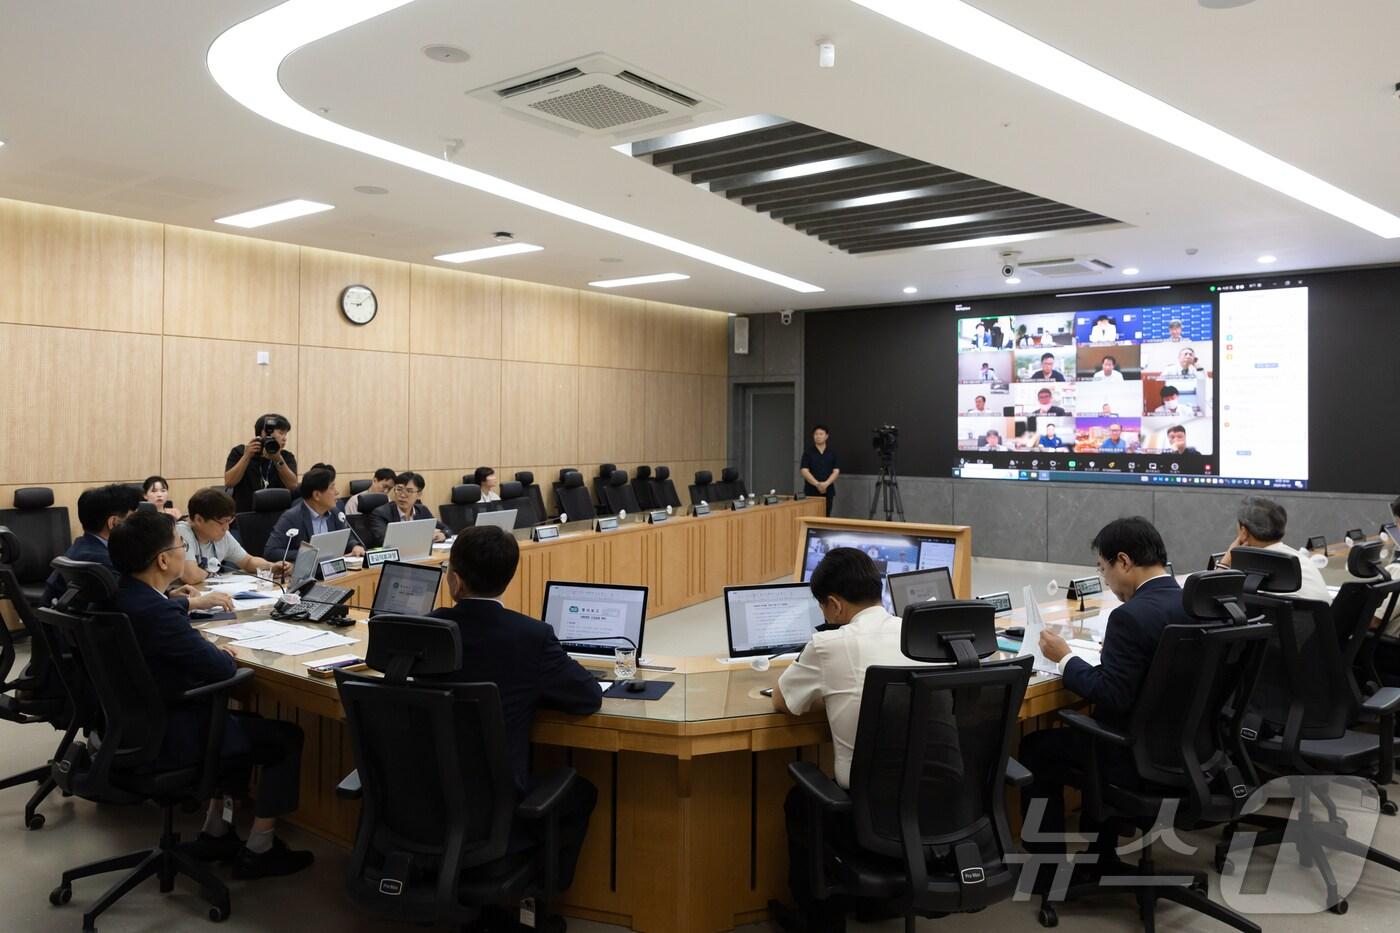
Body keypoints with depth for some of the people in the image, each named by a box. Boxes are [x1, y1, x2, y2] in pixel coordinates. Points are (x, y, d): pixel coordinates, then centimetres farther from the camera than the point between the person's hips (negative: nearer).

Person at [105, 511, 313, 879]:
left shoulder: (117, 596, -2)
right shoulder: (156, 611, -30)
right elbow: (222, 669, -24)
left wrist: (208, 649, 11)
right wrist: (222, 653, -2)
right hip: (168, 740, -9)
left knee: (240, 719, 28)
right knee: (287, 737, 4)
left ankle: (214, 832, 30)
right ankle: (258, 849, 13)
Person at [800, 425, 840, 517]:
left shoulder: (832, 453, 7)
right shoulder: (808, 452, 1)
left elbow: (836, 471, 1)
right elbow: (804, 471, -7)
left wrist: (826, 483, -16)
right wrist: (817, 484, -19)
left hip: (828, 491, 2)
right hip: (811, 492, -2)